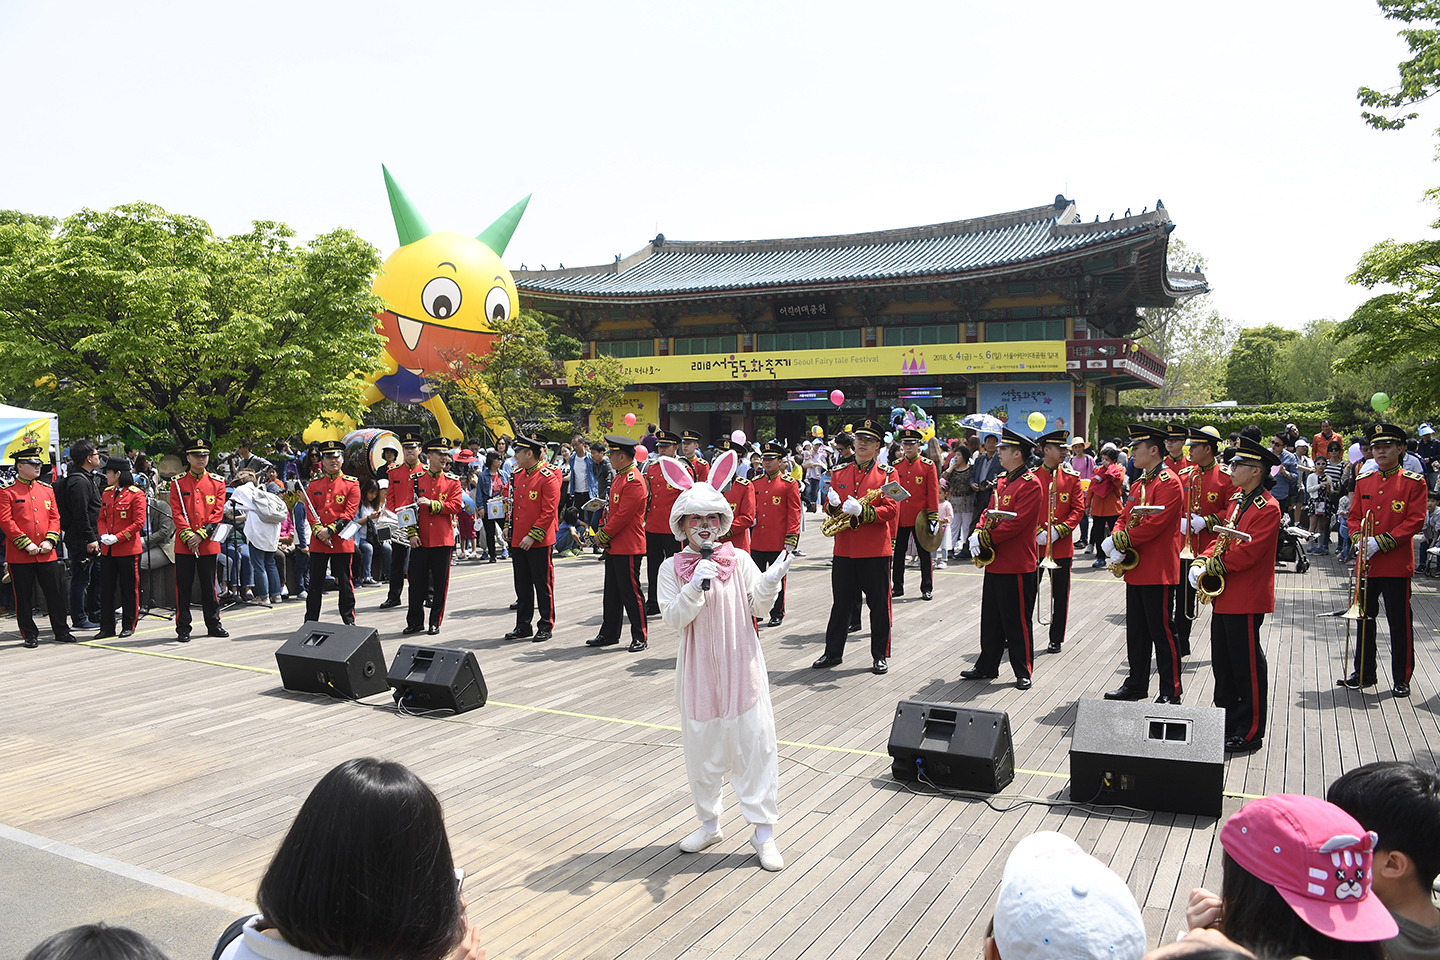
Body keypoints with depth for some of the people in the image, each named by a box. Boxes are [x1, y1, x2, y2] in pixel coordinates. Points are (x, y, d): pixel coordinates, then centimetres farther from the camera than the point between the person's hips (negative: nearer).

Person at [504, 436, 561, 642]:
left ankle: (546, 626, 13)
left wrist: (533, 536, -18)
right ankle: (523, 626, 21)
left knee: (543, 584, 2)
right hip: (518, 540, 7)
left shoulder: (548, 477, -13)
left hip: (540, 541, -7)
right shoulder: (517, 474, 10)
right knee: (522, 585, 12)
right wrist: (509, 529, 13)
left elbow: (549, 512, -16)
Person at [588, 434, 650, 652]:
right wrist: (603, 533, 8)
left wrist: (603, 536, -12)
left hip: (628, 548, -10)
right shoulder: (619, 477, 13)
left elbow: (622, 516, -21)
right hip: (613, 546, 10)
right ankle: (609, 634, 24)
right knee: (612, 592, 15)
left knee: (630, 593, -1)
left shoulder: (634, 481, -19)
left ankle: (639, 637, 9)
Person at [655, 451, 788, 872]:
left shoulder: (740, 560, 0)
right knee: (701, 748, 12)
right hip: (698, 671, 1)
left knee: (754, 744, 1)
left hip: (741, 668, 0)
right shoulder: (672, 568, -2)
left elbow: (758, 608, -3)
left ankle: (763, 830, 12)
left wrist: (770, 583, -22)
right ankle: (709, 824, 31)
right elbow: (673, 617, -10)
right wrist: (695, 587, -24)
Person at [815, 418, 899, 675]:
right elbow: (829, 507, 12)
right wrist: (833, 505, -12)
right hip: (844, 550, 3)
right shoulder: (839, 473, 11)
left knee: (879, 605, 4)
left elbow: (892, 510, -9)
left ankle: (880, 655, 16)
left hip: (875, 550, -3)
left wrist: (862, 512, -24)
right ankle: (833, 652, 21)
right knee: (841, 603, 10)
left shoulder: (887, 474, 0)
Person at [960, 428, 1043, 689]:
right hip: (994, 563, 9)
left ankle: (1024, 673, 11)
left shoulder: (1031, 484, -14)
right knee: (991, 619, 15)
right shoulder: (1002, 481, 14)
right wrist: (977, 533, -2)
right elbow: (990, 512, 18)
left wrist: (985, 540, -17)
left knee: (1016, 623, 0)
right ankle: (987, 666, 24)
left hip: (1017, 567, -8)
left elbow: (1016, 523, -21)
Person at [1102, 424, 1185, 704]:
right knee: (1136, 631, 14)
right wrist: (1116, 540, -4)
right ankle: (1136, 684, 24)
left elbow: (1155, 524, -22)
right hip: (1135, 569, 9)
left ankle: (1171, 692, 7)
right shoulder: (1139, 483, 16)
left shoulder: (1168, 482, -13)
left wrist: (1121, 542, -19)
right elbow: (1125, 518, 16)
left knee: (1161, 631, -2)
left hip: (1158, 571, -9)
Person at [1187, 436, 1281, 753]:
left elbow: (1248, 551, -23)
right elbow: (1222, 537, 15)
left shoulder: (1267, 508, -15)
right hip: (1224, 596, 9)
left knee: (1247, 666, 0)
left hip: (1246, 600, -9)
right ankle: (1226, 723, 27)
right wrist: (1201, 561, -1)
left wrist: (1214, 566, -20)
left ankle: (1250, 732, 10)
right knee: (1223, 663, 15)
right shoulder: (1238, 499, 13)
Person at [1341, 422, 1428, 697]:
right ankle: (1364, 673, 22)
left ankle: (1402, 678, 14)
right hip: (1366, 563, 4)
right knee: (1364, 619, 11)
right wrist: (1359, 539, -8)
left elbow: (1415, 521, -9)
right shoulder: (1363, 481, 10)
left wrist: (1381, 542, -17)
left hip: (1397, 564, -4)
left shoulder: (1414, 482, -3)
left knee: (1400, 623, 3)